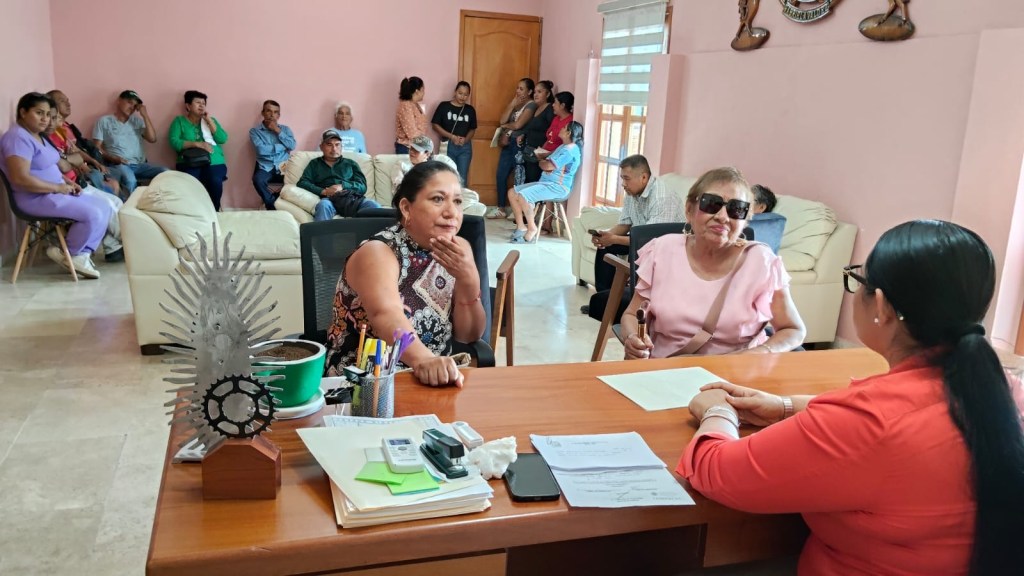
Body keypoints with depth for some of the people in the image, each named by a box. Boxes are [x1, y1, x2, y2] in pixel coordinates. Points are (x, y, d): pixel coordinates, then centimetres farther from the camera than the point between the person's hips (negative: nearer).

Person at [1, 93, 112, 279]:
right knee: (93, 215, -22)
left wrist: (66, 182, 5)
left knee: (104, 207, 1)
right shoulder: (18, 137, -18)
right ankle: (69, 254, 0)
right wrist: (58, 187, -20)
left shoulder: (37, 136, 15)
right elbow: (20, 179, -27)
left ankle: (82, 253, 0)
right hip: (36, 198, -11)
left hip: (54, 192, 11)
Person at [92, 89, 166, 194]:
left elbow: (152, 139, 5)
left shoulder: (137, 121, 20)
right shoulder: (104, 121, 9)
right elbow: (97, 148, 3)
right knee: (130, 180, -39)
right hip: (118, 165, -4)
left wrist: (145, 115, 2)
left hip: (139, 164, 4)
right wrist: (113, 158, -14)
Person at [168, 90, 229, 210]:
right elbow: (174, 142, -2)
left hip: (214, 162, 1)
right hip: (190, 163, -1)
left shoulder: (211, 120, 21)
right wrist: (196, 144, -13)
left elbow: (223, 139, 7)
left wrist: (209, 121, 1)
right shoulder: (180, 121, 13)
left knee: (215, 182, -32)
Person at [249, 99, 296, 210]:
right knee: (257, 180, -35)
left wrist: (278, 131, -3)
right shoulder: (254, 130, 7)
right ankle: (273, 207, -16)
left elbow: (292, 146, -2)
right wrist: (282, 147, -2)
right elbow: (261, 150, -10)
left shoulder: (285, 129, 16)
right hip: (265, 168, -2)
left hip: (283, 167, 2)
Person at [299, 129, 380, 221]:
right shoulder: (315, 164, 25)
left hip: (352, 198, 1)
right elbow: (302, 183, 11)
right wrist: (323, 191, -6)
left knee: (374, 207, -32)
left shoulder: (351, 163, 27)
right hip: (330, 199, -1)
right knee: (323, 205, -40)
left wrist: (343, 186, -5)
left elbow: (362, 186, 14)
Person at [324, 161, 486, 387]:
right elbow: (385, 316, -34)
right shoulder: (377, 253, -15)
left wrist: (468, 281, -17)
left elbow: (468, 335, -1)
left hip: (434, 382, 4)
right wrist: (423, 359, -52)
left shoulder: (458, 249, 0)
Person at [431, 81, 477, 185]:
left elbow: (473, 129, 12)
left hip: (465, 147, 2)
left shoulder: (470, 110, 6)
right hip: (448, 146, -2)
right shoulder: (444, 106, -3)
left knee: (462, 178, 5)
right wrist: (451, 136, -15)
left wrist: (466, 139, -10)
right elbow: (435, 125, -3)